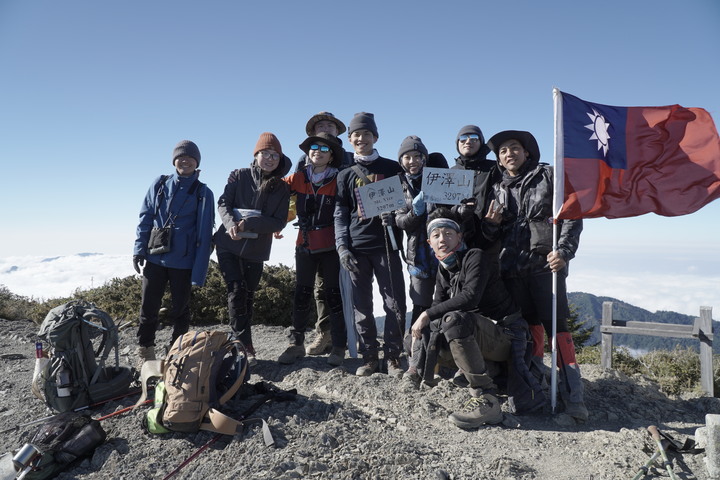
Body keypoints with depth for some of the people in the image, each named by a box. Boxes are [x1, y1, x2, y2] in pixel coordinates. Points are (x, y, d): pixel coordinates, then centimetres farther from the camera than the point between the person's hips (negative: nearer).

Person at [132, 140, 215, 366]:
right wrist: (139, 250, 0)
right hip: (154, 257, 2)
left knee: (180, 308, 9)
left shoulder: (203, 193, -1)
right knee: (149, 306, 7)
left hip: (183, 261, -2)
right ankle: (144, 350, 23)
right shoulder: (160, 184, 6)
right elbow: (145, 218, 9)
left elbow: (205, 233, -5)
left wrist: (199, 271, -9)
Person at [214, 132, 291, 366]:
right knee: (236, 291, -11)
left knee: (248, 296, 7)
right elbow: (223, 203, -4)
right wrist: (231, 224, -24)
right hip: (228, 244, -1)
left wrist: (249, 223, -20)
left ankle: (240, 344, 20)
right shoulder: (239, 176, 2)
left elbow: (279, 222, -6)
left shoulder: (282, 189, 2)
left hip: (256, 250, 1)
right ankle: (246, 346, -9)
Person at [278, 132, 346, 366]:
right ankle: (296, 344, 18)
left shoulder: (338, 181, -2)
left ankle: (338, 347, 13)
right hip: (305, 245, 3)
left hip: (331, 246, -2)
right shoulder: (298, 179, 5)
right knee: (301, 294, 8)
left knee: (333, 294, 4)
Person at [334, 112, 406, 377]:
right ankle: (369, 357, 14)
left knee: (395, 303, -3)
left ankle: (393, 357, 9)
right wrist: (342, 248, -2)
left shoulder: (392, 169, 10)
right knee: (361, 305, 3)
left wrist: (394, 213, -11)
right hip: (357, 248, 1)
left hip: (386, 246, -1)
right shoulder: (346, 176, 13)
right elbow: (340, 214, 9)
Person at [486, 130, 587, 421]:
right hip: (513, 269, 4)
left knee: (556, 326, -6)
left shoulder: (547, 176, 8)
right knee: (530, 328, 7)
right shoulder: (498, 189, 19)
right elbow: (495, 234, 24)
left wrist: (564, 250, -12)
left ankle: (573, 397, 0)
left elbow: (571, 214, 0)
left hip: (545, 264, -3)